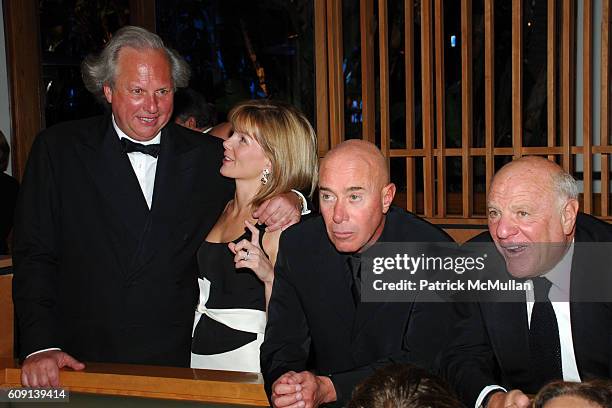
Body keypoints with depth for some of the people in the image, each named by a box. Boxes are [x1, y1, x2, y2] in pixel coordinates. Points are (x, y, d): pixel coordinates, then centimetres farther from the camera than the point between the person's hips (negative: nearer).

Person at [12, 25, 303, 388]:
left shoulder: (208, 157, 5)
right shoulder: (59, 149, 1)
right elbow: (35, 255, -1)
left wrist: (290, 201, -12)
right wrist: (40, 344, -12)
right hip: (80, 361, -1)